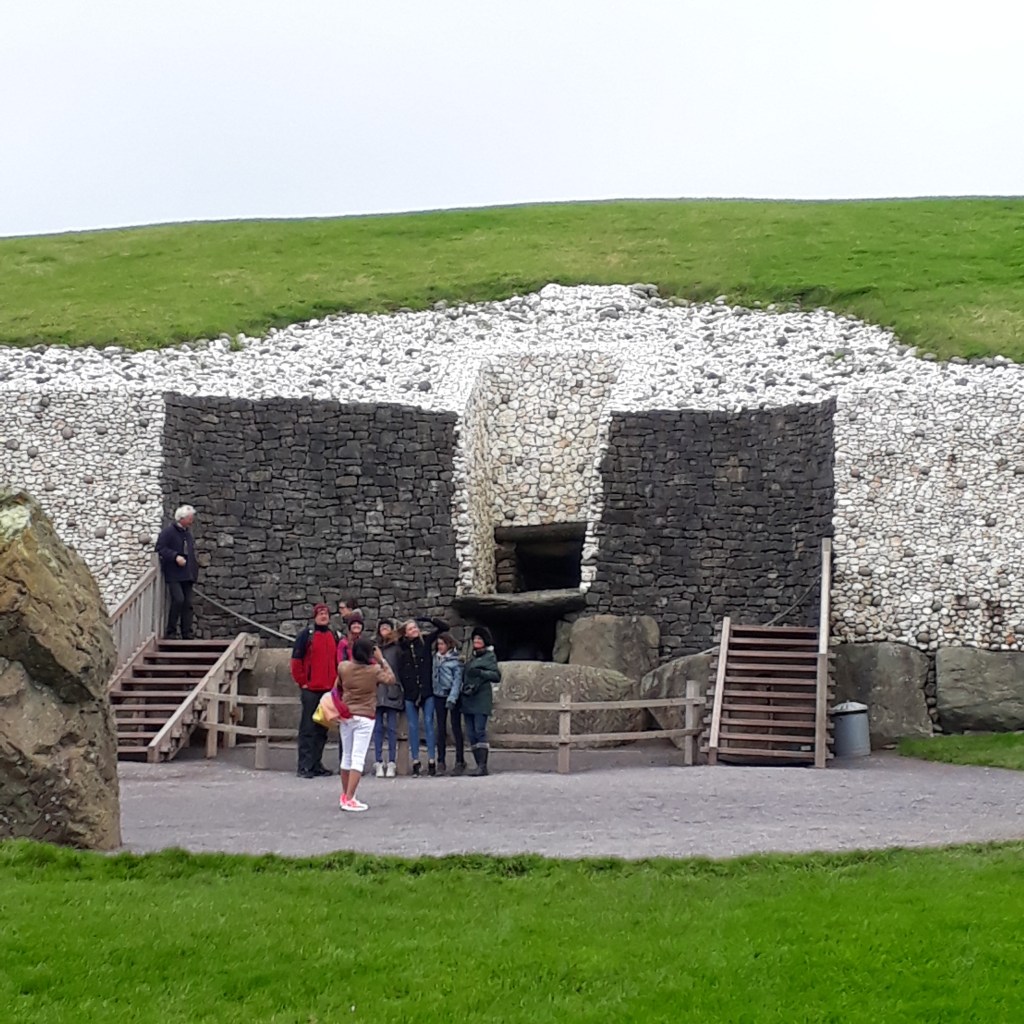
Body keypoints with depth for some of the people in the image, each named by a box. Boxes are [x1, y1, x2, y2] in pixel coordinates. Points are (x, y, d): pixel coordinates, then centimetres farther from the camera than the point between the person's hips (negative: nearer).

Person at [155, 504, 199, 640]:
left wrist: (194, 570, 15)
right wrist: (175, 556, -22)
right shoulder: (168, 531, -6)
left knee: (187, 603, 3)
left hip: (187, 574, 7)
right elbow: (160, 548, -12)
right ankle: (170, 632, -8)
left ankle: (187, 634, 5)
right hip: (173, 574, -7)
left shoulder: (188, 532, 17)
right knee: (178, 599, -19)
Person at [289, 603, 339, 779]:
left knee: (322, 729, 10)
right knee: (308, 728, -5)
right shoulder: (307, 635, -3)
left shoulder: (333, 636, 12)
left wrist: (336, 683, 9)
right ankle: (304, 766, -3)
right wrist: (302, 682, -7)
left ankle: (317, 764, 17)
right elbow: (296, 660, -5)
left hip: (328, 690, 5)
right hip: (311, 690, -5)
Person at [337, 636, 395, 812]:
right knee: (358, 758, -6)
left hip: (346, 716, 4)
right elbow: (391, 678, 4)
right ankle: (349, 799, -14)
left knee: (346, 756, 16)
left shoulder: (343, 667, -4)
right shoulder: (375, 670, -11)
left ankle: (345, 796, 25)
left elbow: (338, 687, 9)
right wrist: (381, 660, 4)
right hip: (365, 718, -4)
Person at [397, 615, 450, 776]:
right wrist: (403, 687, -6)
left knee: (429, 724, -1)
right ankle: (415, 761, 7)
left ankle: (431, 760, 0)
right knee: (413, 727, 3)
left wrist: (429, 620, -2)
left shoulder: (425, 641, 5)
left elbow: (445, 628, 7)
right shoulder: (402, 648, 3)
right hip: (410, 693, 0)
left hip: (426, 690, 0)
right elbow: (400, 671, 4)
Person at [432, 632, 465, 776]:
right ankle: (441, 762, 8)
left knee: (456, 728, 0)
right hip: (439, 695, 5)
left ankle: (460, 761, 3)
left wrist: (452, 698, -17)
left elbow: (457, 680, -10)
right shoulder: (436, 658, 9)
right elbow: (433, 676, 9)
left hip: (452, 695, -5)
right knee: (441, 728, 5)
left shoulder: (455, 660, -6)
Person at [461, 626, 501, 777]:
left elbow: (497, 676, -10)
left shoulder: (489, 656, 0)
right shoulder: (471, 656, 20)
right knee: (471, 733, 4)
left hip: (481, 699, -7)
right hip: (467, 698, 7)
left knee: (480, 731, -15)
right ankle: (478, 764, 6)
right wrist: (463, 689, 14)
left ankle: (483, 766, -19)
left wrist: (480, 672, -20)